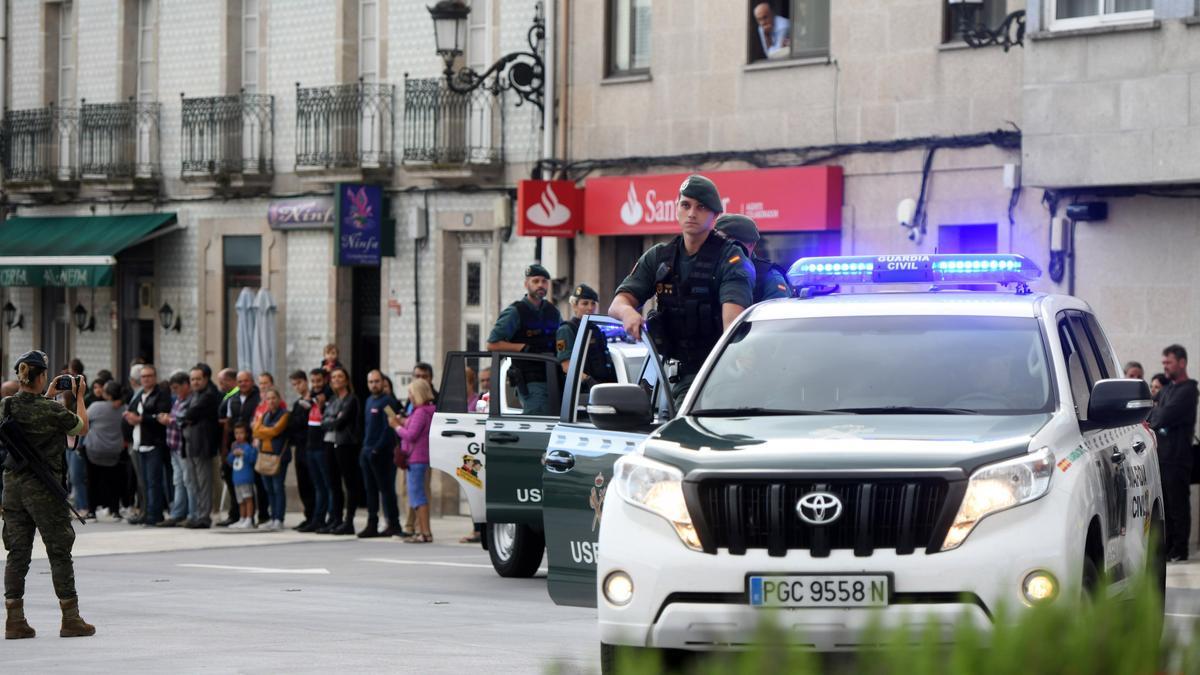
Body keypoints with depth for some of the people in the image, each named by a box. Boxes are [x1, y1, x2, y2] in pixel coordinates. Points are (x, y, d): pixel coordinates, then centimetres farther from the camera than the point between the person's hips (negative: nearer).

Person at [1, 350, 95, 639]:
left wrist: (48, 396, 27)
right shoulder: (52, 410, -16)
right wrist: (79, 396, 13)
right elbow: (82, 428, 1)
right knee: (60, 553, 5)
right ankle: (71, 619, 9)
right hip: (44, 487, -5)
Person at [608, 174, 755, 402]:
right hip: (683, 372, 6)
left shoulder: (731, 258, -7)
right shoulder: (658, 258, 12)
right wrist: (627, 311, -21)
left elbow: (732, 315, -23)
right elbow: (617, 304, 5)